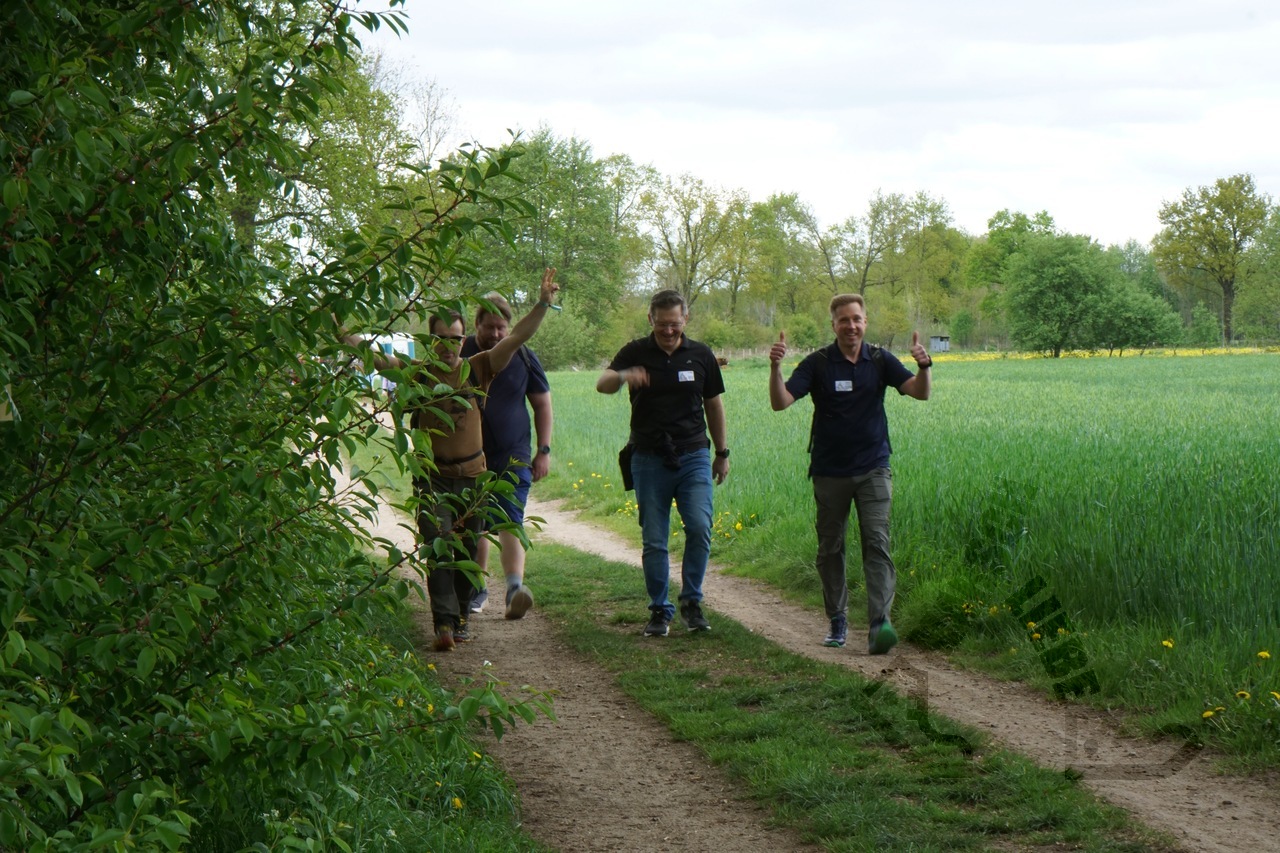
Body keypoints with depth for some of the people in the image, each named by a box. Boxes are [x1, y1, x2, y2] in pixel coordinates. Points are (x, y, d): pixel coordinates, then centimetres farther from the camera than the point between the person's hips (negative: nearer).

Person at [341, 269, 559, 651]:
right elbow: (379, 359, -8)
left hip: (472, 475, 2)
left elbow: (517, 338, 0)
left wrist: (542, 305, -10)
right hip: (433, 476, -2)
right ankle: (443, 624, -19)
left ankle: (460, 619, 24)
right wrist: (345, 337, -22)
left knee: (467, 550, 10)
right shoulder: (418, 373, 1)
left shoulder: (477, 370, 3)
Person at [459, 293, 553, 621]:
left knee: (510, 522, -14)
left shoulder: (523, 357, 3)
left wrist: (544, 450, 5)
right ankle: (477, 587, 22)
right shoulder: (461, 354, 1)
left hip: (513, 457, -1)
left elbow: (542, 404, 11)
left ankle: (515, 586, -27)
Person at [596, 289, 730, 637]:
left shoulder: (700, 355, 6)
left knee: (700, 527, -14)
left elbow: (713, 404, 16)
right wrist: (622, 377, -40)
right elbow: (602, 383, -17)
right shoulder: (636, 353, 0)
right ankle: (659, 610, 13)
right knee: (654, 541, 1)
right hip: (649, 460, -1)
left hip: (693, 456, 1)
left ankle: (691, 602, 1)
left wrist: (722, 452, 17)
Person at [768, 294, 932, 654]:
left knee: (877, 543, -11)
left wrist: (924, 367, -28)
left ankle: (879, 623, -19)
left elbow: (920, 392, -7)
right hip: (830, 471, 0)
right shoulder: (818, 364, -3)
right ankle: (837, 621, 21)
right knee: (830, 547, 8)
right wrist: (775, 368, -29)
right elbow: (780, 402, -11)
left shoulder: (880, 361, 2)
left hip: (873, 468, 0)